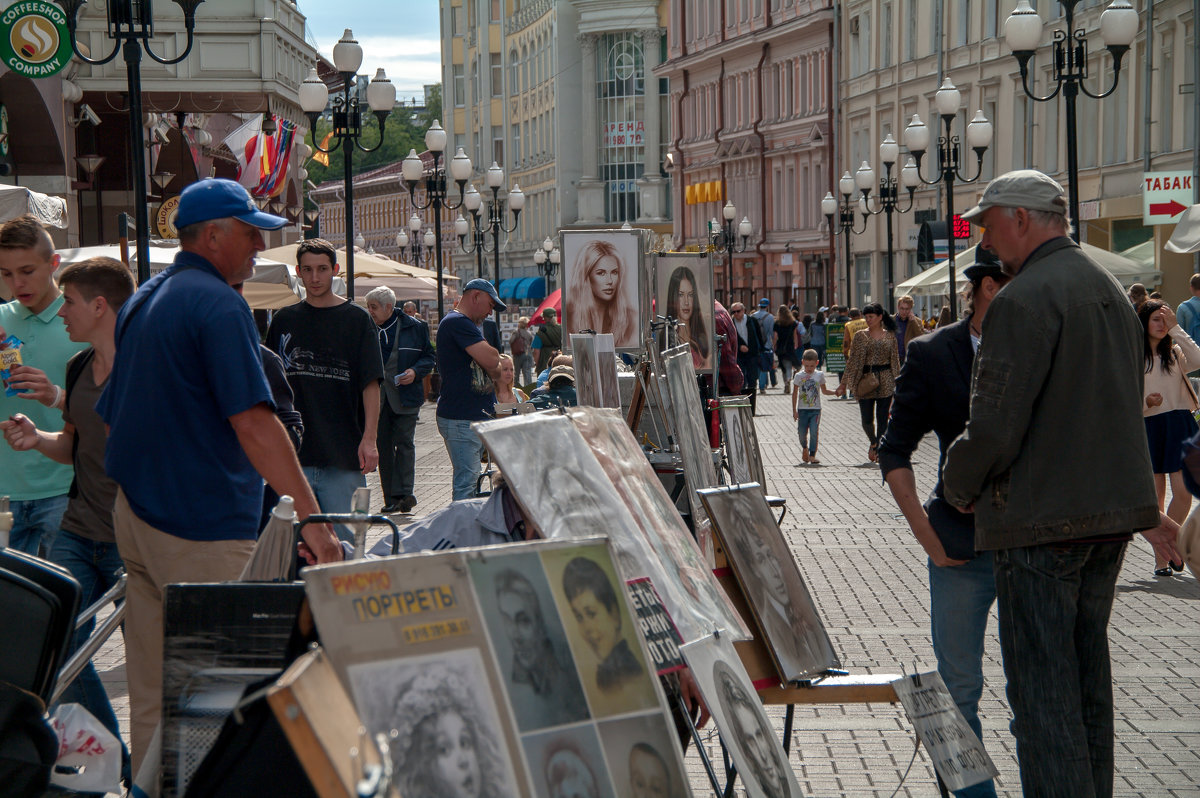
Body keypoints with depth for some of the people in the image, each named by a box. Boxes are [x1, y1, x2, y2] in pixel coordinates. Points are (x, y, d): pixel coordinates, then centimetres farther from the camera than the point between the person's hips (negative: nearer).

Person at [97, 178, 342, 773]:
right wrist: (310, 517, -23)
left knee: (152, 698, 13)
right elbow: (253, 423, -22)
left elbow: (112, 419, 23)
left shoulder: (141, 302, 16)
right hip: (200, 532, -9)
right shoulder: (217, 304, -14)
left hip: (135, 517, 9)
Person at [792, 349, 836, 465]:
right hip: (802, 409, 0)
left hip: (815, 409, 0)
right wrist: (794, 411, 0)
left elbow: (824, 391, 16)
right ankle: (804, 448, 32)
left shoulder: (819, 375, 4)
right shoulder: (799, 376, -1)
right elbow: (794, 394, 3)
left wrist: (835, 393, -2)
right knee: (802, 433, 2)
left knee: (814, 433, -11)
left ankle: (812, 455, -7)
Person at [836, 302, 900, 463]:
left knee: (882, 419, 0)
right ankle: (873, 443, 27)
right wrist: (844, 383, -1)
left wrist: (897, 382, 4)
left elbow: (895, 360, 9)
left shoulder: (890, 336, 5)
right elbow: (853, 361, 2)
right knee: (867, 420, -2)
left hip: (885, 382, 0)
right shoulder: (861, 336, 2)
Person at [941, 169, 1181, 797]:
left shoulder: (1023, 301, -16)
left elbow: (994, 431, -19)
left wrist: (958, 489, -1)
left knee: (1042, 684, -6)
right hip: (1114, 510, 9)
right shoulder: (1110, 291, 14)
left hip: (1041, 518, -9)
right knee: (1087, 667, 18)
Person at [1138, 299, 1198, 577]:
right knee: (1156, 497, 1)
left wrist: (1175, 328, -10)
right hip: (1149, 426, -2)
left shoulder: (1175, 352, 11)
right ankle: (1161, 556, 10)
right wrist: (1146, 402, -16)